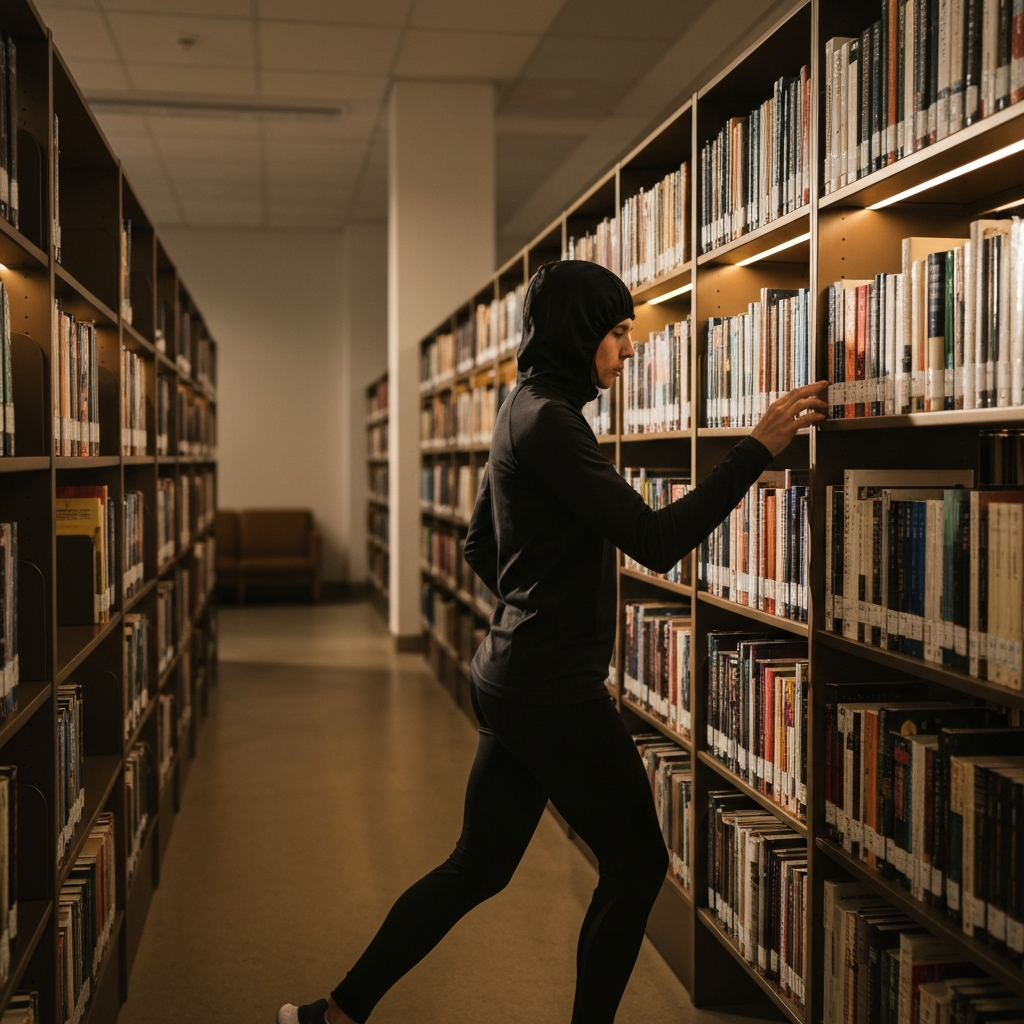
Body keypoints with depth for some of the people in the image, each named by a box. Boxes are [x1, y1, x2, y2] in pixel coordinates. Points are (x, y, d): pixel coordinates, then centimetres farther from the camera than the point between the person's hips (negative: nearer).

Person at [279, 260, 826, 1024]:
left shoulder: (527, 410, 13)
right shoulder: (549, 419, -17)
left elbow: (480, 546, 22)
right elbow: (656, 541, -24)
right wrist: (758, 450, -23)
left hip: (513, 677, 10)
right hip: (555, 689, -10)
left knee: (479, 866, 18)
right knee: (637, 863, 7)